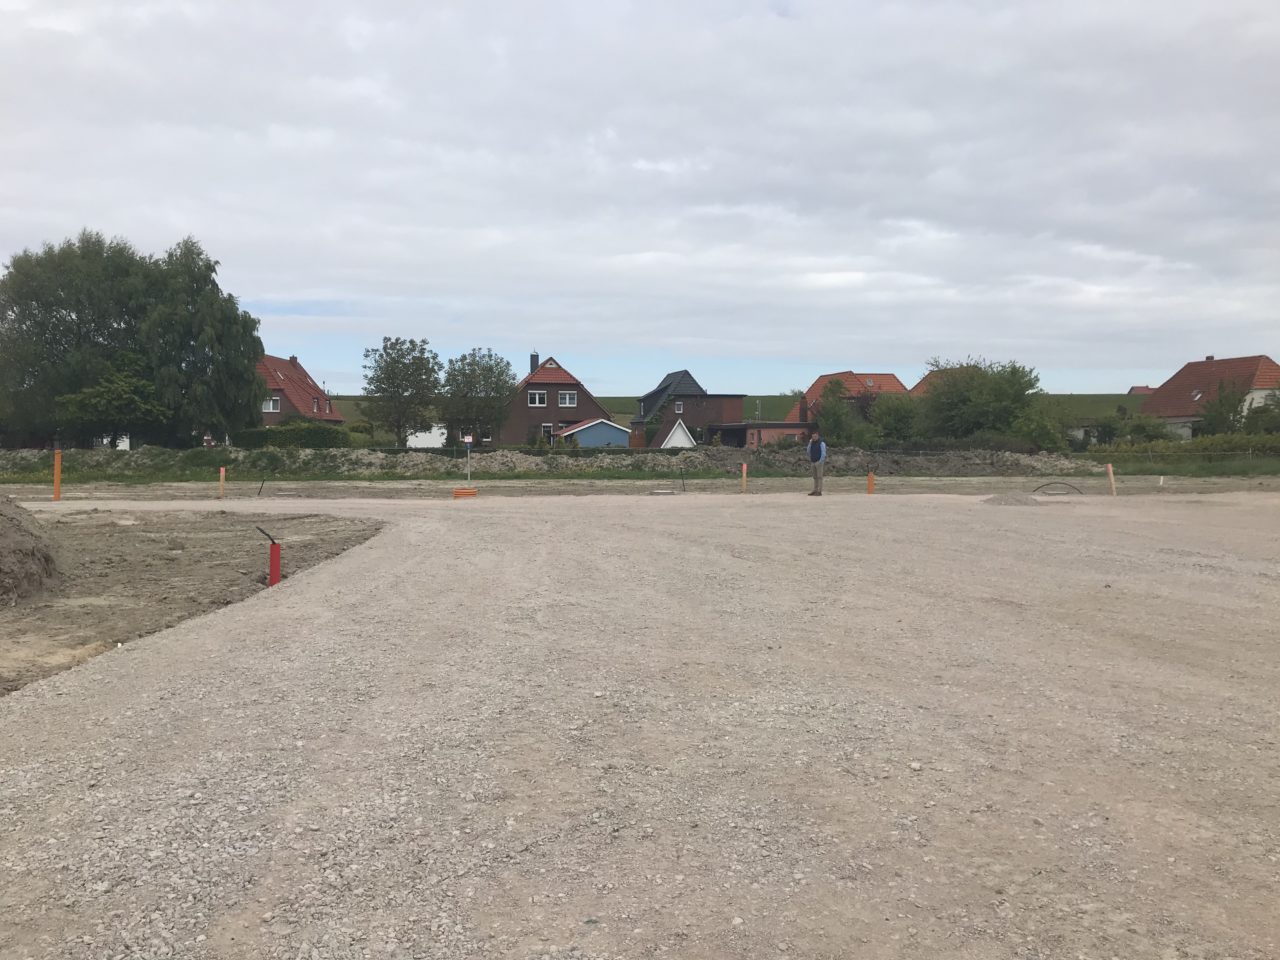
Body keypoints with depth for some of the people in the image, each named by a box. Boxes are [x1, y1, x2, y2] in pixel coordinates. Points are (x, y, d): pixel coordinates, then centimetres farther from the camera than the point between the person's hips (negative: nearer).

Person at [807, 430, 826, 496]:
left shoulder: (821, 443, -7)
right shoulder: (812, 443, 15)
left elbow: (823, 453, -12)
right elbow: (809, 451, 8)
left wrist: (821, 461, -17)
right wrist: (810, 443, 0)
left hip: (819, 462, -7)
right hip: (813, 462, 7)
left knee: (819, 477, -7)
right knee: (815, 477, 7)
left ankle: (819, 491, -9)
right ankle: (815, 491, 9)